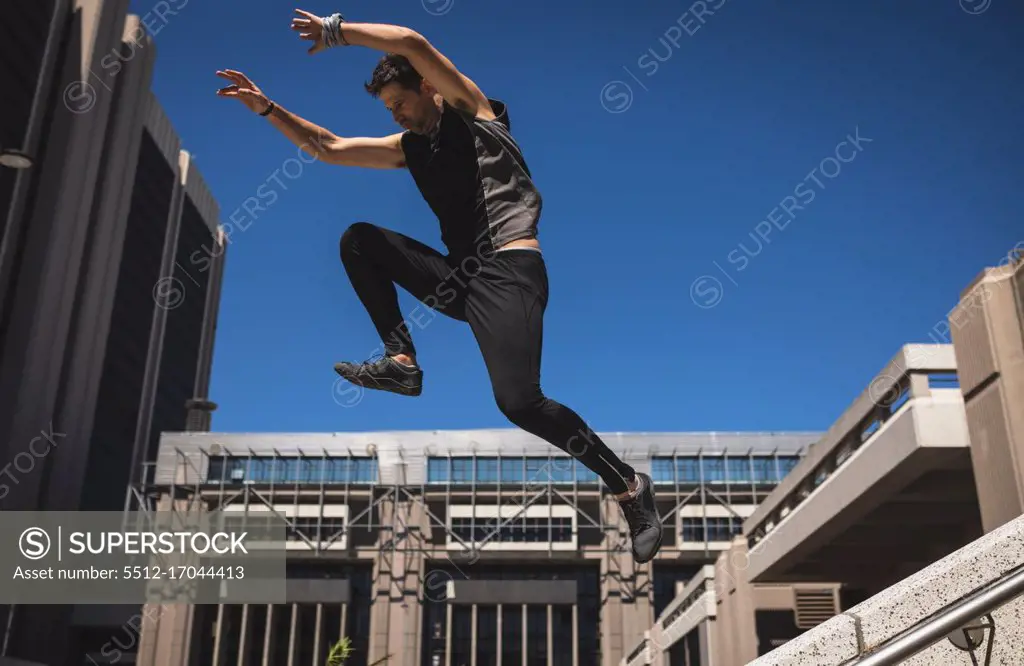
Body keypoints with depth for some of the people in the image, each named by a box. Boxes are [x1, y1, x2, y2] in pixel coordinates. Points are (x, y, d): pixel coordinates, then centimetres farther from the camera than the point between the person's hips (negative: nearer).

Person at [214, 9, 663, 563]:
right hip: (459, 275, 7)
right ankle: (403, 361, -4)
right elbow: (328, 149, 22)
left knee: (518, 401, -24)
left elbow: (411, 43, -12)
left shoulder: (472, 113, 2)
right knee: (359, 241, 5)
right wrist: (267, 108, 16)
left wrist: (336, 30, -4)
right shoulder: (410, 147, 20)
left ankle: (629, 485, -6)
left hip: (510, 271, -7)